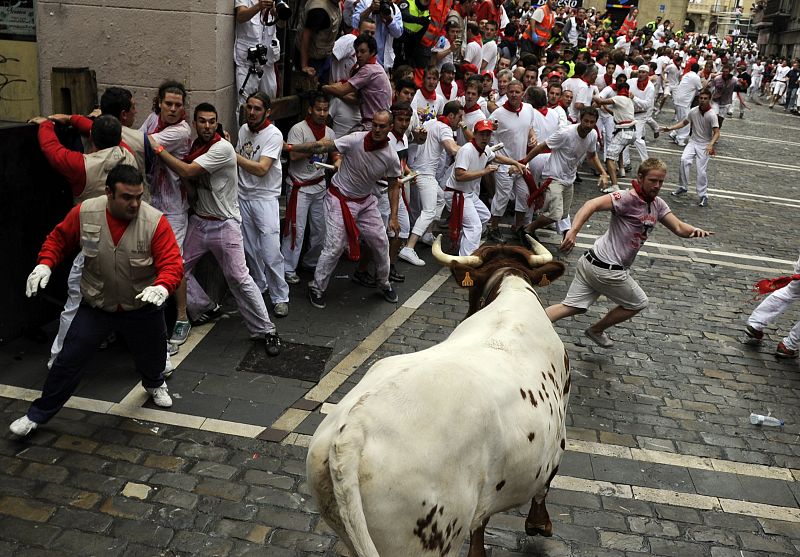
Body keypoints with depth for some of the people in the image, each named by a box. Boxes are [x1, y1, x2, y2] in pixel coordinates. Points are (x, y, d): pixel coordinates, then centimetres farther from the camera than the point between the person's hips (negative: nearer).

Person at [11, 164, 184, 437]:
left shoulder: (155, 221, -23)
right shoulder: (84, 213, -16)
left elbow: (172, 263, -25)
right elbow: (58, 239, 1)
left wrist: (162, 286, -45)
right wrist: (45, 263, -16)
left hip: (143, 308, 0)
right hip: (96, 306, 1)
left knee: (150, 356, 20)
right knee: (68, 360, 3)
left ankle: (155, 384, 57)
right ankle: (38, 414, 24)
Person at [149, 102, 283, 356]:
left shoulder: (222, 148, -18)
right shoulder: (194, 145, 7)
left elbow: (187, 172, -23)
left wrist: (158, 149, -17)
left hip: (224, 224, -7)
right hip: (198, 221, 7)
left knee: (239, 278, -8)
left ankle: (265, 331, 2)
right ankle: (207, 308, 28)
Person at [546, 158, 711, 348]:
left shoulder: (658, 204, 11)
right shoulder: (629, 198, -17)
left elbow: (678, 228, 10)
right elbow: (593, 204, -31)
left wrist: (694, 230, -13)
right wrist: (573, 231, -45)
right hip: (608, 269, -8)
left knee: (572, 307, 9)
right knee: (638, 303, 14)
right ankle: (596, 331, 30)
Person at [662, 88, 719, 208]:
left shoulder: (712, 115, -15)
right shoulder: (693, 111, -2)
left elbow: (716, 133, -18)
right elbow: (684, 122, 16)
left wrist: (711, 145, -35)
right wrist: (670, 128, 6)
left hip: (705, 145, -3)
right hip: (693, 142, 4)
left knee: (701, 170, -9)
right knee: (684, 159, -21)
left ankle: (703, 195, 3)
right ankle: (683, 187, -8)